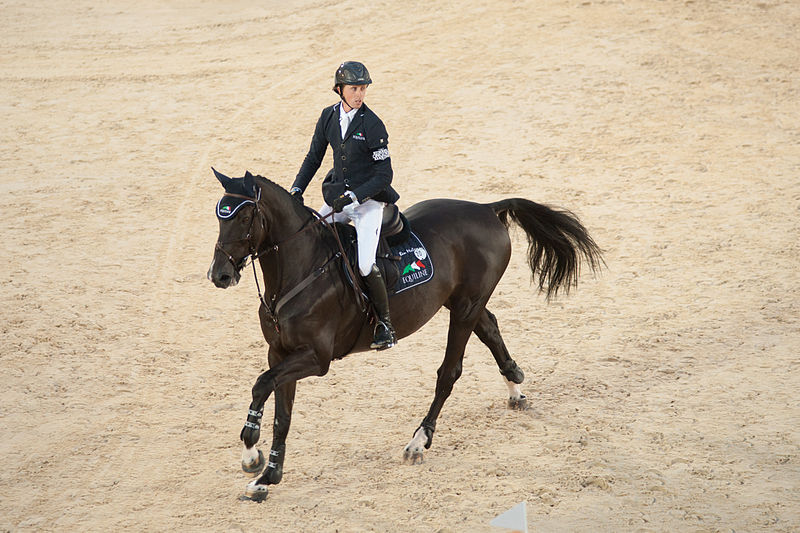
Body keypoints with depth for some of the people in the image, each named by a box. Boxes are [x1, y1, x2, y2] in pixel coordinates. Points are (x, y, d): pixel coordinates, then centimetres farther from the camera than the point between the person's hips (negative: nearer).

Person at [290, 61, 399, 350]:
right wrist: (297, 189, 2)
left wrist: (353, 196, -23)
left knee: (365, 265, -20)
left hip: (368, 200, -6)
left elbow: (384, 175, -14)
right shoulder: (329, 117, 2)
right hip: (338, 196, 6)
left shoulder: (372, 125, -14)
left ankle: (386, 325, -1)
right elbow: (314, 157, 14)